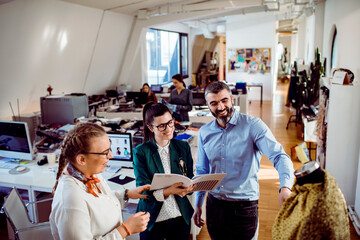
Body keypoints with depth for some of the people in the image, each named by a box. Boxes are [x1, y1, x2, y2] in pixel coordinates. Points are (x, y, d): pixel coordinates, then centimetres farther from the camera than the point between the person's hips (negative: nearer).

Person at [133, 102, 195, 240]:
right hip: (153, 220, -2)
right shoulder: (140, 152, -10)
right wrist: (168, 191, -31)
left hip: (181, 217, 3)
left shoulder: (183, 147, 0)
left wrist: (188, 188, -19)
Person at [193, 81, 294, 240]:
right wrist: (198, 205, 13)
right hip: (213, 205, 4)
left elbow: (279, 156, -20)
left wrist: (285, 187, -37)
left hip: (244, 207, -4)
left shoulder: (253, 125, -11)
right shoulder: (204, 133, 3)